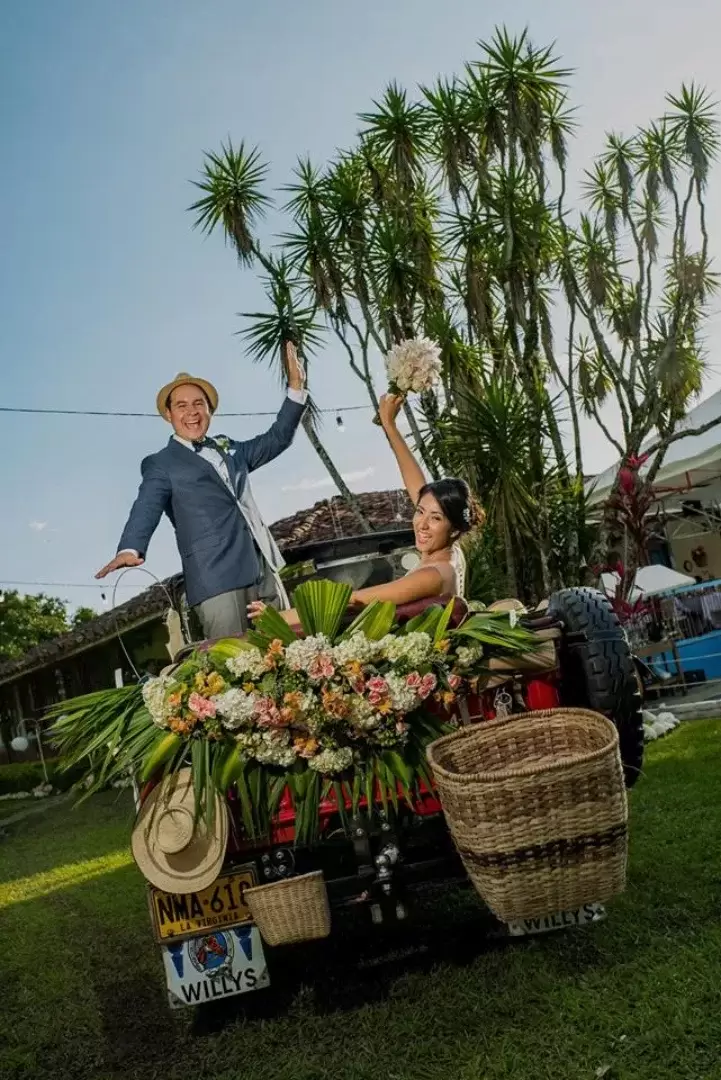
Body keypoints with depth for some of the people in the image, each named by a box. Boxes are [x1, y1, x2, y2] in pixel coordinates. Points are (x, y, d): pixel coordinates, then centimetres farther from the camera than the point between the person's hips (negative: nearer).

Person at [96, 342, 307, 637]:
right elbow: (146, 509, -9)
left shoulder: (228, 448, 23)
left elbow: (277, 438, 28)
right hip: (216, 578, -5)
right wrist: (130, 549, -30)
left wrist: (295, 387, 19)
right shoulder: (160, 464, 6)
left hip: (263, 570, 6)